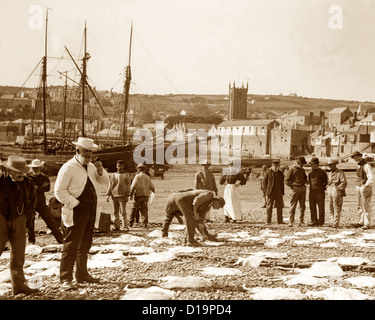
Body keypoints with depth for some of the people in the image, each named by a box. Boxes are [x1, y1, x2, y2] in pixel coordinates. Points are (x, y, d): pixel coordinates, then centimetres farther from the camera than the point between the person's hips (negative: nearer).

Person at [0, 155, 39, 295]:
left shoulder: (28, 183, 2)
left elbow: (33, 201, 16)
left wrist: (26, 216, 5)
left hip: (18, 221, 4)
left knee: (18, 253, 5)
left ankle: (19, 285, 11)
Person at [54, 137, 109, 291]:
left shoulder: (91, 167, 14)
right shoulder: (68, 167, -10)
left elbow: (104, 183, 18)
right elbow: (59, 191, -14)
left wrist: (100, 171, -1)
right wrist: (75, 204, -16)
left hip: (90, 212, 8)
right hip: (76, 213, -8)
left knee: (85, 245, 16)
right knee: (71, 246, -8)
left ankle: (82, 274, 28)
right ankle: (65, 279, -4)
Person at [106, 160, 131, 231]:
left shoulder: (126, 176, 5)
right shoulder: (112, 175, 14)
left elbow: (128, 186, 2)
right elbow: (110, 185, 16)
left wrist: (127, 196, -7)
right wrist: (108, 194, 8)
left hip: (122, 196, -4)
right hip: (114, 196, 4)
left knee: (123, 212, -8)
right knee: (115, 212, 7)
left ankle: (125, 227, -6)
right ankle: (117, 226, 12)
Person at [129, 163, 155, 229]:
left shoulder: (137, 176, -4)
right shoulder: (147, 178, 9)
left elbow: (133, 186, -14)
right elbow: (152, 187, 14)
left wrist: (131, 194, -6)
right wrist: (152, 191, 36)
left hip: (138, 195, -3)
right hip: (145, 196, 3)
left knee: (134, 210, 9)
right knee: (144, 211, 5)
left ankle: (131, 224, 14)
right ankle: (145, 225, -3)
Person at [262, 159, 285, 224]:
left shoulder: (280, 173, 10)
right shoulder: (268, 172, -3)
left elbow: (282, 183, 16)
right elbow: (264, 182, -1)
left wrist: (282, 193, 9)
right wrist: (266, 192, -6)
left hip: (279, 193, 3)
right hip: (271, 193, -3)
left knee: (279, 207, 3)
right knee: (269, 207, 0)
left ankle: (280, 221, 8)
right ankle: (268, 221, 6)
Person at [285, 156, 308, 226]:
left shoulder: (303, 170, 15)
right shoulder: (293, 169, -3)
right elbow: (286, 180, -4)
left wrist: (306, 181, 10)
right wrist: (292, 186, -12)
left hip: (302, 188, 6)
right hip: (295, 189, -6)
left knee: (302, 206, 5)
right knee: (293, 206, -5)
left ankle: (301, 221, 10)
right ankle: (291, 221, -2)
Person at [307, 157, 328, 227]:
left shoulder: (322, 172, -3)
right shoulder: (310, 172, 12)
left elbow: (326, 181, 2)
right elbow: (308, 181, 22)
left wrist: (324, 188, -3)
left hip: (320, 192, -5)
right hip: (312, 192, 5)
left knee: (321, 207, 2)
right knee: (312, 207, 5)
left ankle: (320, 222, 8)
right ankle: (314, 221, 12)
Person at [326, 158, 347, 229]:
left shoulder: (340, 173, -5)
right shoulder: (329, 173, 17)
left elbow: (344, 183, -12)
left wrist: (338, 189, -16)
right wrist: (328, 190, 11)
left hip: (337, 193, -7)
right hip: (330, 192, 7)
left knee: (337, 209, -6)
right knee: (331, 209, 6)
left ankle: (335, 224, -7)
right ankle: (335, 221, 17)